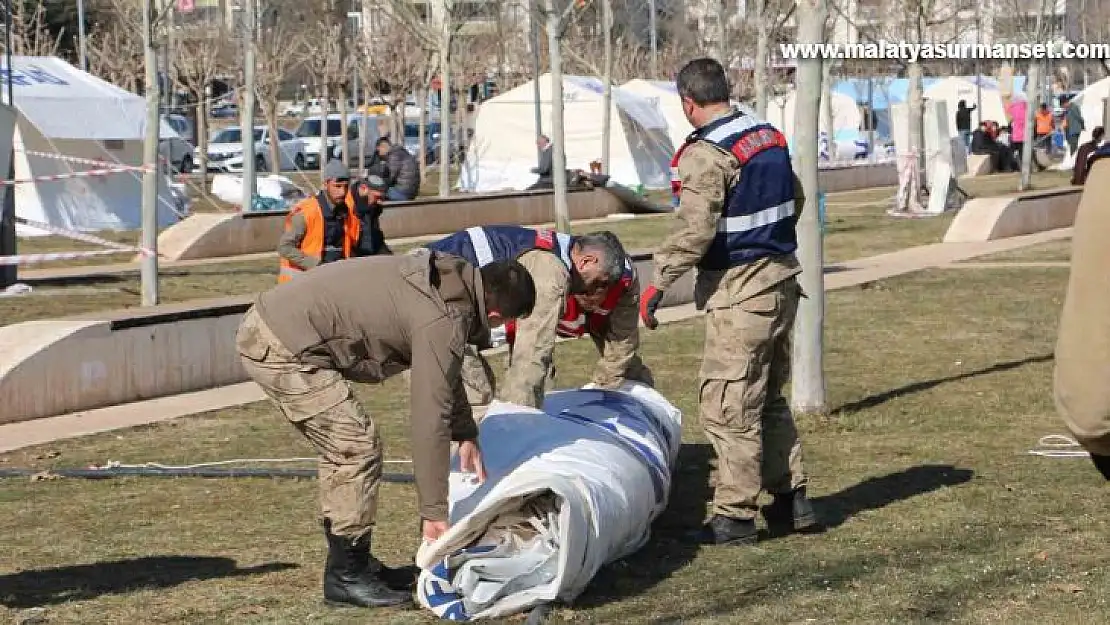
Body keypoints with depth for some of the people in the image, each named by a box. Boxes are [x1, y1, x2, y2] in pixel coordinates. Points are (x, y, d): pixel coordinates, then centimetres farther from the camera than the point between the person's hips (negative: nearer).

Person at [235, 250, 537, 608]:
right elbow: (429, 420, -20)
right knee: (357, 447, -7)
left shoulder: (443, 279, 9)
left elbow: (443, 377, 26)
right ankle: (347, 578, 2)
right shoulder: (442, 322, -20)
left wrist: (466, 434, 31)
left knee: (341, 449, 18)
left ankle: (351, 564, 28)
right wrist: (433, 511, -15)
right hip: (282, 348, -10)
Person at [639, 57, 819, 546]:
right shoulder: (769, 136, 9)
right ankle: (791, 502, 22)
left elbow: (694, 231, -23)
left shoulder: (705, 154, -17)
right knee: (769, 399, 19)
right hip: (781, 278, 9)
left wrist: (658, 283, -16)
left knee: (729, 406, -2)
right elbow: (795, 200, 20)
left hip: (739, 291, -9)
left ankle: (734, 516, 1)